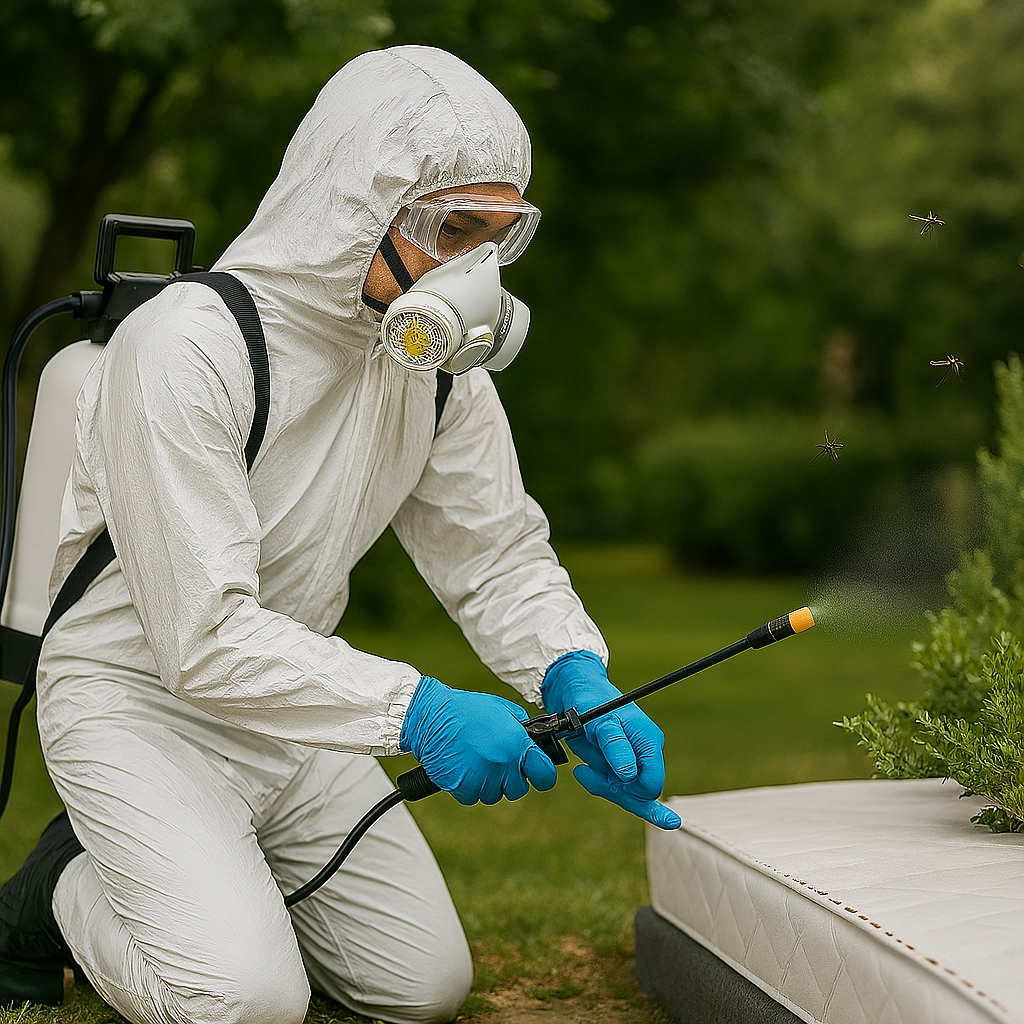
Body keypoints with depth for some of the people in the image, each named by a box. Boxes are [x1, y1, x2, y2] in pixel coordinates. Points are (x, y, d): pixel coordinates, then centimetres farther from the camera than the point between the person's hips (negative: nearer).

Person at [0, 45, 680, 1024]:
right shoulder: (186, 345, -27)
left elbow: (496, 550, 2)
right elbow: (203, 633, -30)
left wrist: (574, 677, -18)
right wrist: (416, 711, -37)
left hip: (295, 705, 7)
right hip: (138, 697, -7)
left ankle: (214, 872, 24)